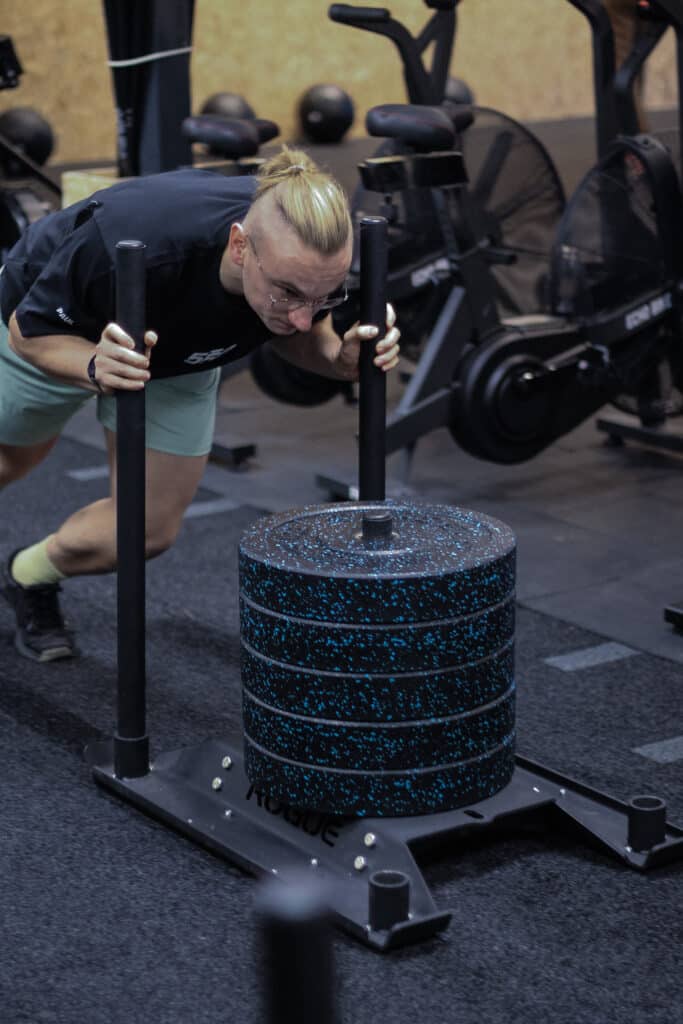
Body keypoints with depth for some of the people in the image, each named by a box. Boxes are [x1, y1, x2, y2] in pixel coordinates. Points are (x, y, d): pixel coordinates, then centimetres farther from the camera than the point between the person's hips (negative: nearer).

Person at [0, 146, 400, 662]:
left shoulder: (312, 263, -35)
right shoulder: (134, 241, -48)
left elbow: (293, 332, -11)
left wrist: (340, 358, -33)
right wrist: (97, 369, -50)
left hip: (179, 354, 3)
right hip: (57, 332, -3)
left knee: (150, 529, 4)